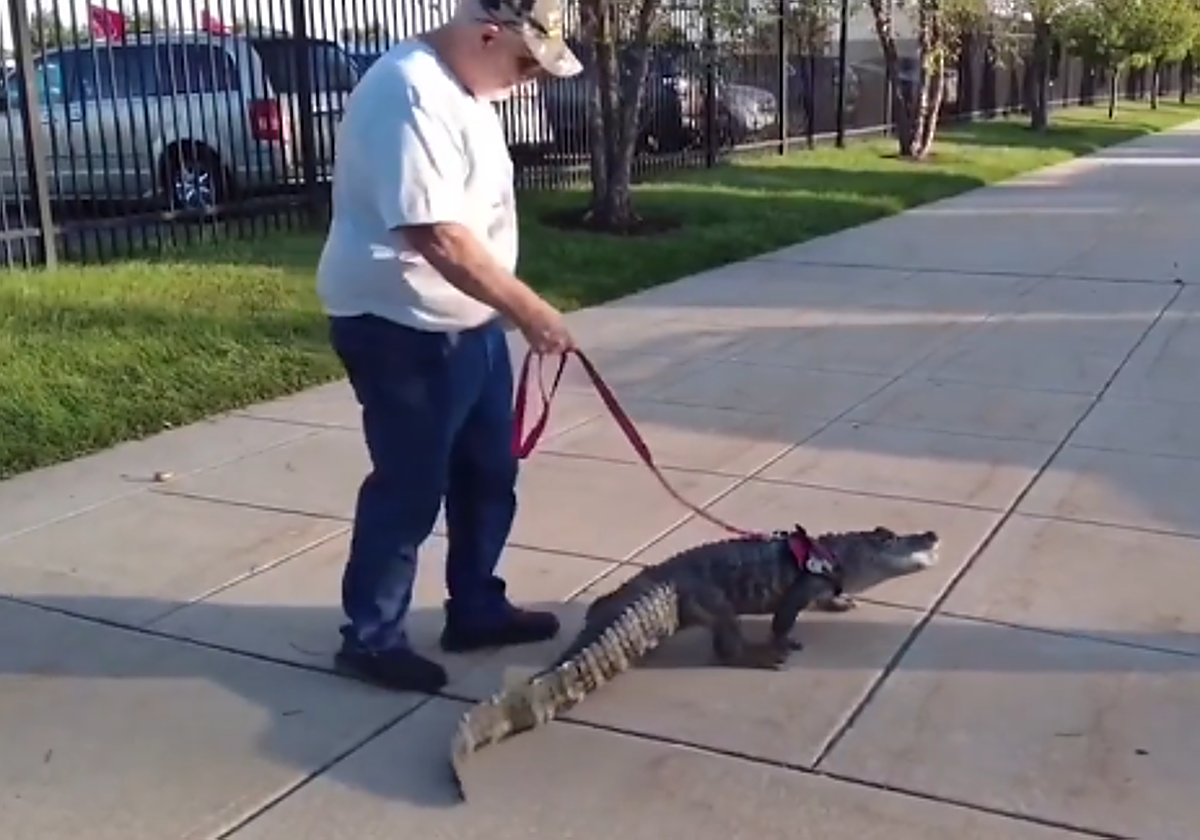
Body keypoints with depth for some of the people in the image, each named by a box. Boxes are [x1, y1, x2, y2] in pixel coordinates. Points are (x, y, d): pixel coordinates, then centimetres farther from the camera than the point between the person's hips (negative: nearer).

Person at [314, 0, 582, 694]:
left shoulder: (462, 86, 10)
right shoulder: (412, 94, -23)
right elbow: (438, 237, -29)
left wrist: (513, 312, 22)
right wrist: (530, 311, -24)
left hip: (468, 322, 10)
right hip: (403, 330, -10)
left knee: (488, 475, 17)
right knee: (409, 490, 1)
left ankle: (477, 608, 33)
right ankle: (371, 637, 18)